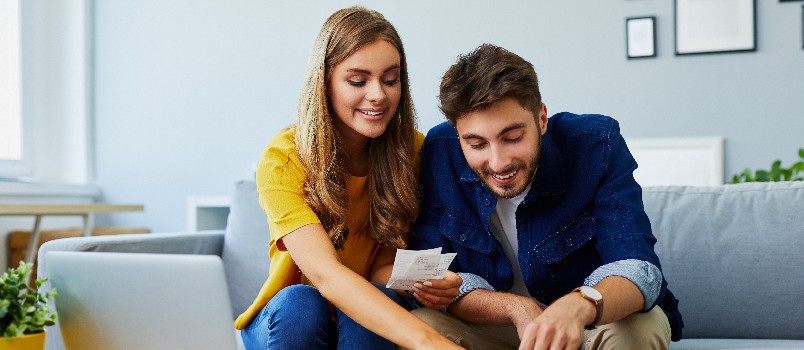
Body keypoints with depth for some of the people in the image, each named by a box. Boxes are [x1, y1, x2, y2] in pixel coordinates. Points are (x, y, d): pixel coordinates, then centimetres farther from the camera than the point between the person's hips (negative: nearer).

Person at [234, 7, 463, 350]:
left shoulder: (412, 150, -10)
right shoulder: (283, 158, -20)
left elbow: (383, 267, -8)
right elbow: (324, 272, -34)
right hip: (288, 320, -1)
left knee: (379, 298, -31)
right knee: (299, 302, -34)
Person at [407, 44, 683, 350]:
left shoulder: (596, 144, -20)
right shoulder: (439, 154, -16)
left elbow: (638, 268, -28)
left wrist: (580, 307, -52)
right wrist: (516, 308, -33)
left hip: (590, 324, -1)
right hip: (495, 324, 1)